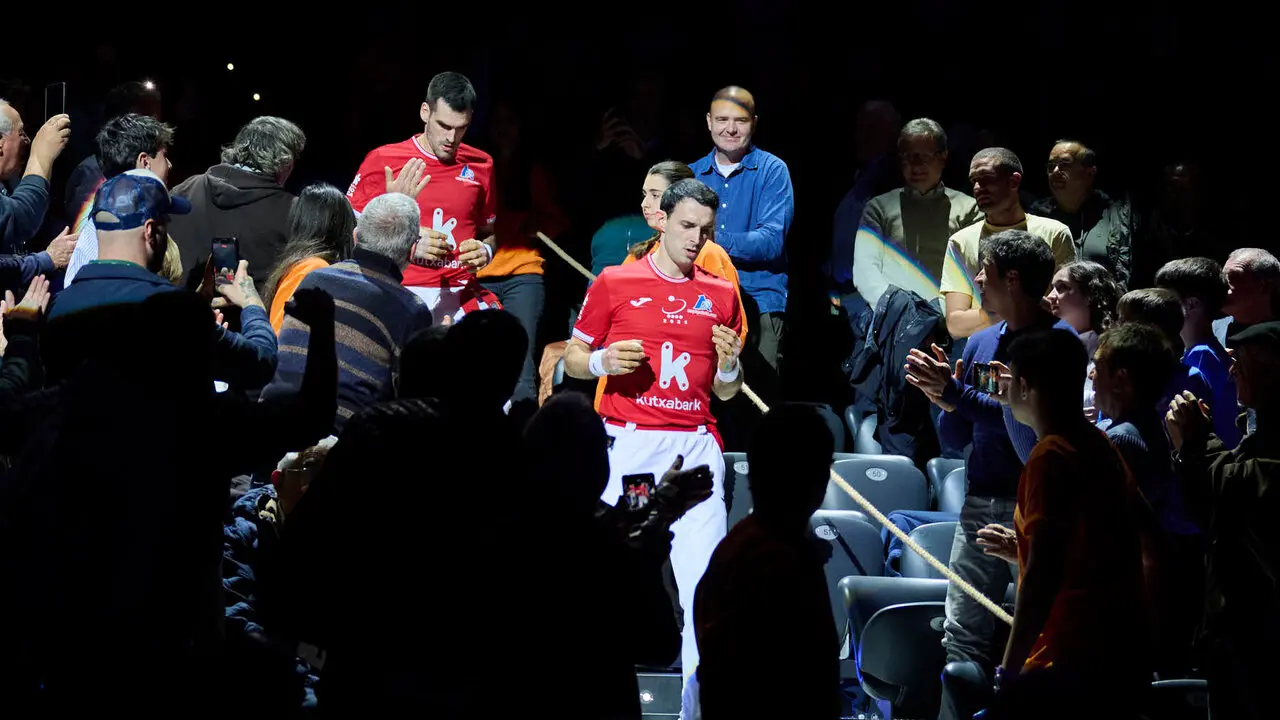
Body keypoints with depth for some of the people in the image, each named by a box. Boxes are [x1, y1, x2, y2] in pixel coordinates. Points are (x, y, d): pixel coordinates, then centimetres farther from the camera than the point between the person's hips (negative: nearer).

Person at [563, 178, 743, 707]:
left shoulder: (721, 296, 14)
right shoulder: (614, 284, 6)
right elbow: (573, 359, 12)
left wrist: (729, 365, -2)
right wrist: (603, 362, -9)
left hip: (695, 445, 2)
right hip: (628, 442, -2)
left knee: (703, 571, -6)